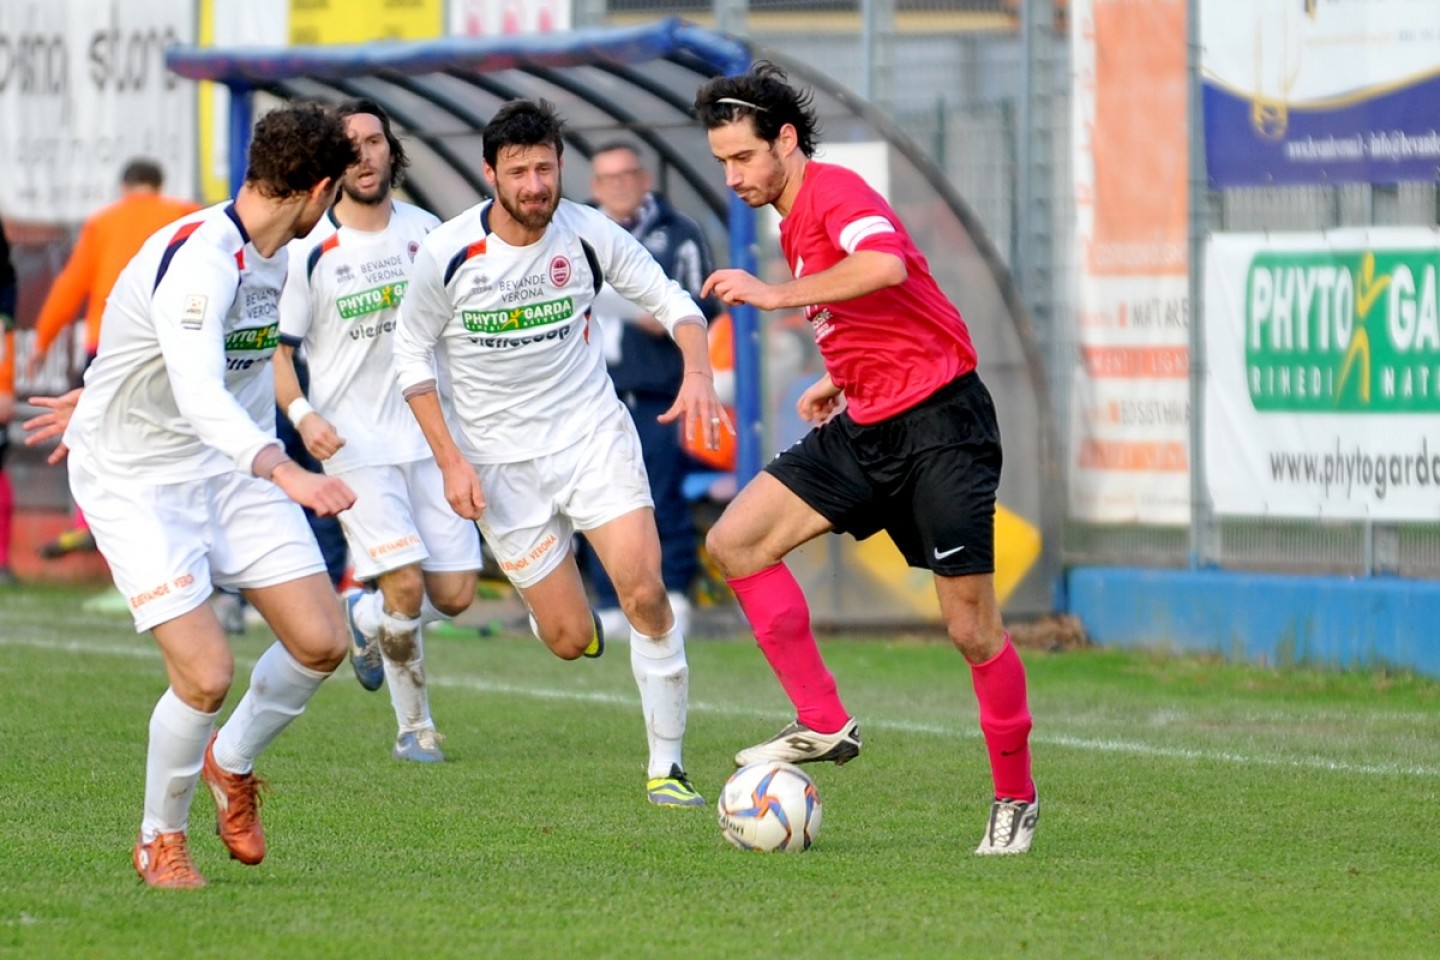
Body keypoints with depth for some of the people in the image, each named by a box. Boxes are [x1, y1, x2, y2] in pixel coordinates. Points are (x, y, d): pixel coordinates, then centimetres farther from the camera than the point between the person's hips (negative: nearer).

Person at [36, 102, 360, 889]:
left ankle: (231, 764, 26)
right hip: (136, 483, -8)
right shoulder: (196, 260, -27)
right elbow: (199, 395, -41)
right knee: (206, 676, -16)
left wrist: (104, 398, 35)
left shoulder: (270, 256, 3)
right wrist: (287, 474, -54)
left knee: (321, 643, -3)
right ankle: (160, 838, 11)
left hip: (230, 467, 8)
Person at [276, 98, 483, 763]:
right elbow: (273, 350, -3)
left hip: (429, 435, 4)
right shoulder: (309, 251, -7)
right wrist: (302, 415, -20)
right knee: (406, 586, -15)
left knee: (454, 595, -1)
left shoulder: (426, 232, 5)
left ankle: (364, 619, 30)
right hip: (354, 442, -4)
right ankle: (414, 727, 6)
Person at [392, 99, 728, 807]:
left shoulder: (588, 234, -9)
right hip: (500, 462, -1)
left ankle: (666, 767, -3)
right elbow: (412, 354, 0)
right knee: (572, 641, -2)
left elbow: (670, 300, 2)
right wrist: (451, 459, -8)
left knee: (645, 595, -16)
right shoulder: (446, 255, -13)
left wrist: (697, 373, -18)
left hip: (593, 435, 1)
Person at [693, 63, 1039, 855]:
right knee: (734, 542, -3)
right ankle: (823, 725, 1)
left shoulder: (833, 191, -14)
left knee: (970, 627, -6)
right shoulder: (793, 220, 15)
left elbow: (886, 265, -36)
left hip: (938, 424, -9)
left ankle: (1015, 800, 10)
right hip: (865, 430, 9)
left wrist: (775, 295, -30)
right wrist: (842, 380, 16)